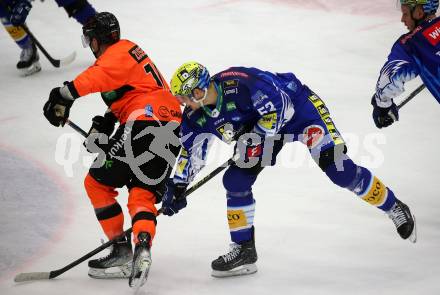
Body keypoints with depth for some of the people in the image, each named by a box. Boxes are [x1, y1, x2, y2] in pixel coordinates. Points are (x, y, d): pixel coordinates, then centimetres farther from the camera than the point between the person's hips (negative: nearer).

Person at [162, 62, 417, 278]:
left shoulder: (238, 84, -36)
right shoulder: (196, 116, -10)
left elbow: (280, 106, -30)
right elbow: (192, 151, 4)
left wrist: (255, 138, -29)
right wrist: (178, 185, -1)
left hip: (298, 106, -7)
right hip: (262, 128, 8)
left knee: (339, 168, -17)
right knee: (235, 180, -6)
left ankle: (394, 208, 0)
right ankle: (244, 250, 7)